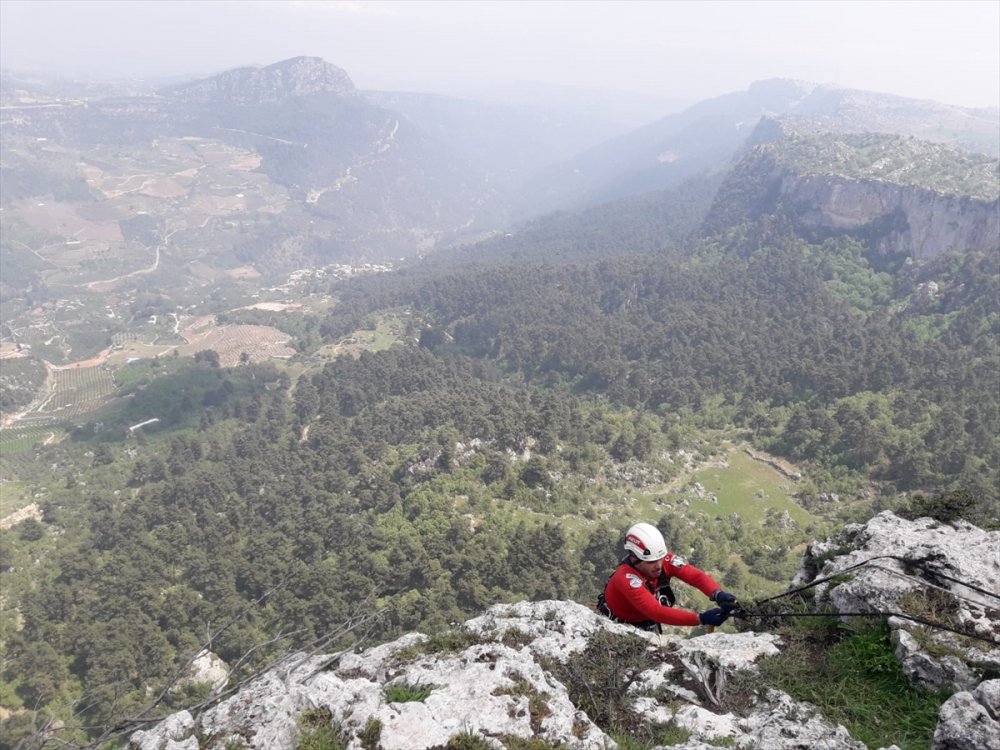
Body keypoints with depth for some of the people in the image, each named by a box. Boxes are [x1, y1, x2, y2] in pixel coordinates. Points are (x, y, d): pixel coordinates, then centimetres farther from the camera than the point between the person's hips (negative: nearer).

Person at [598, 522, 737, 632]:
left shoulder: (665, 560, -22)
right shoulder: (625, 578, -39)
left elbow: (696, 576, -27)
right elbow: (655, 612, -46)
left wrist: (718, 594, -48)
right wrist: (701, 619, -52)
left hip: (648, 624, 5)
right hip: (619, 627, -5)